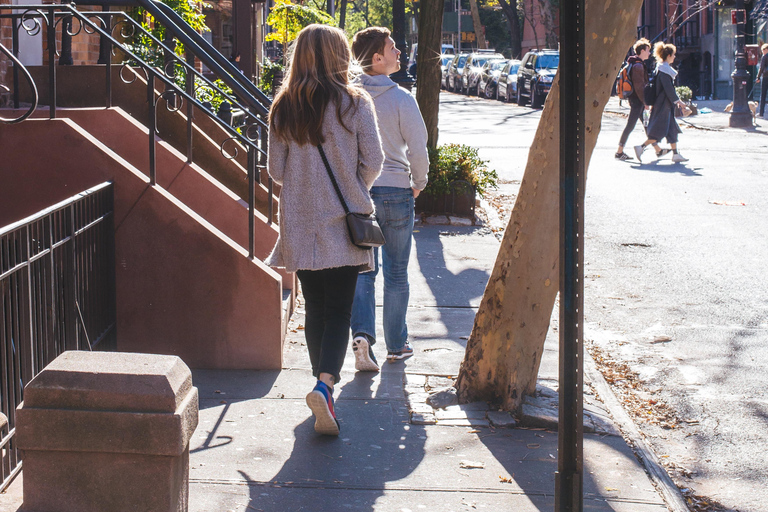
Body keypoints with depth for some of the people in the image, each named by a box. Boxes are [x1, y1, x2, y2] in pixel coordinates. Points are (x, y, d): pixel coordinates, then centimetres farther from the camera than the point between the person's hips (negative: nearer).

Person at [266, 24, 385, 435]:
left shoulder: (284, 108, 0)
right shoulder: (355, 104, -7)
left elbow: (275, 169, 4)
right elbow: (373, 162, -4)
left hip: (300, 224, 3)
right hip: (343, 223, -2)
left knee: (314, 307, 15)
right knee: (339, 310, -1)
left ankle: (323, 381, 22)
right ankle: (325, 384, -21)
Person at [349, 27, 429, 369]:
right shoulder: (401, 99, -11)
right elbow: (418, 149, -9)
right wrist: (419, 183, 8)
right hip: (396, 191, -2)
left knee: (363, 270, 9)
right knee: (396, 273, 10)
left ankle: (362, 334, -11)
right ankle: (396, 345, 19)